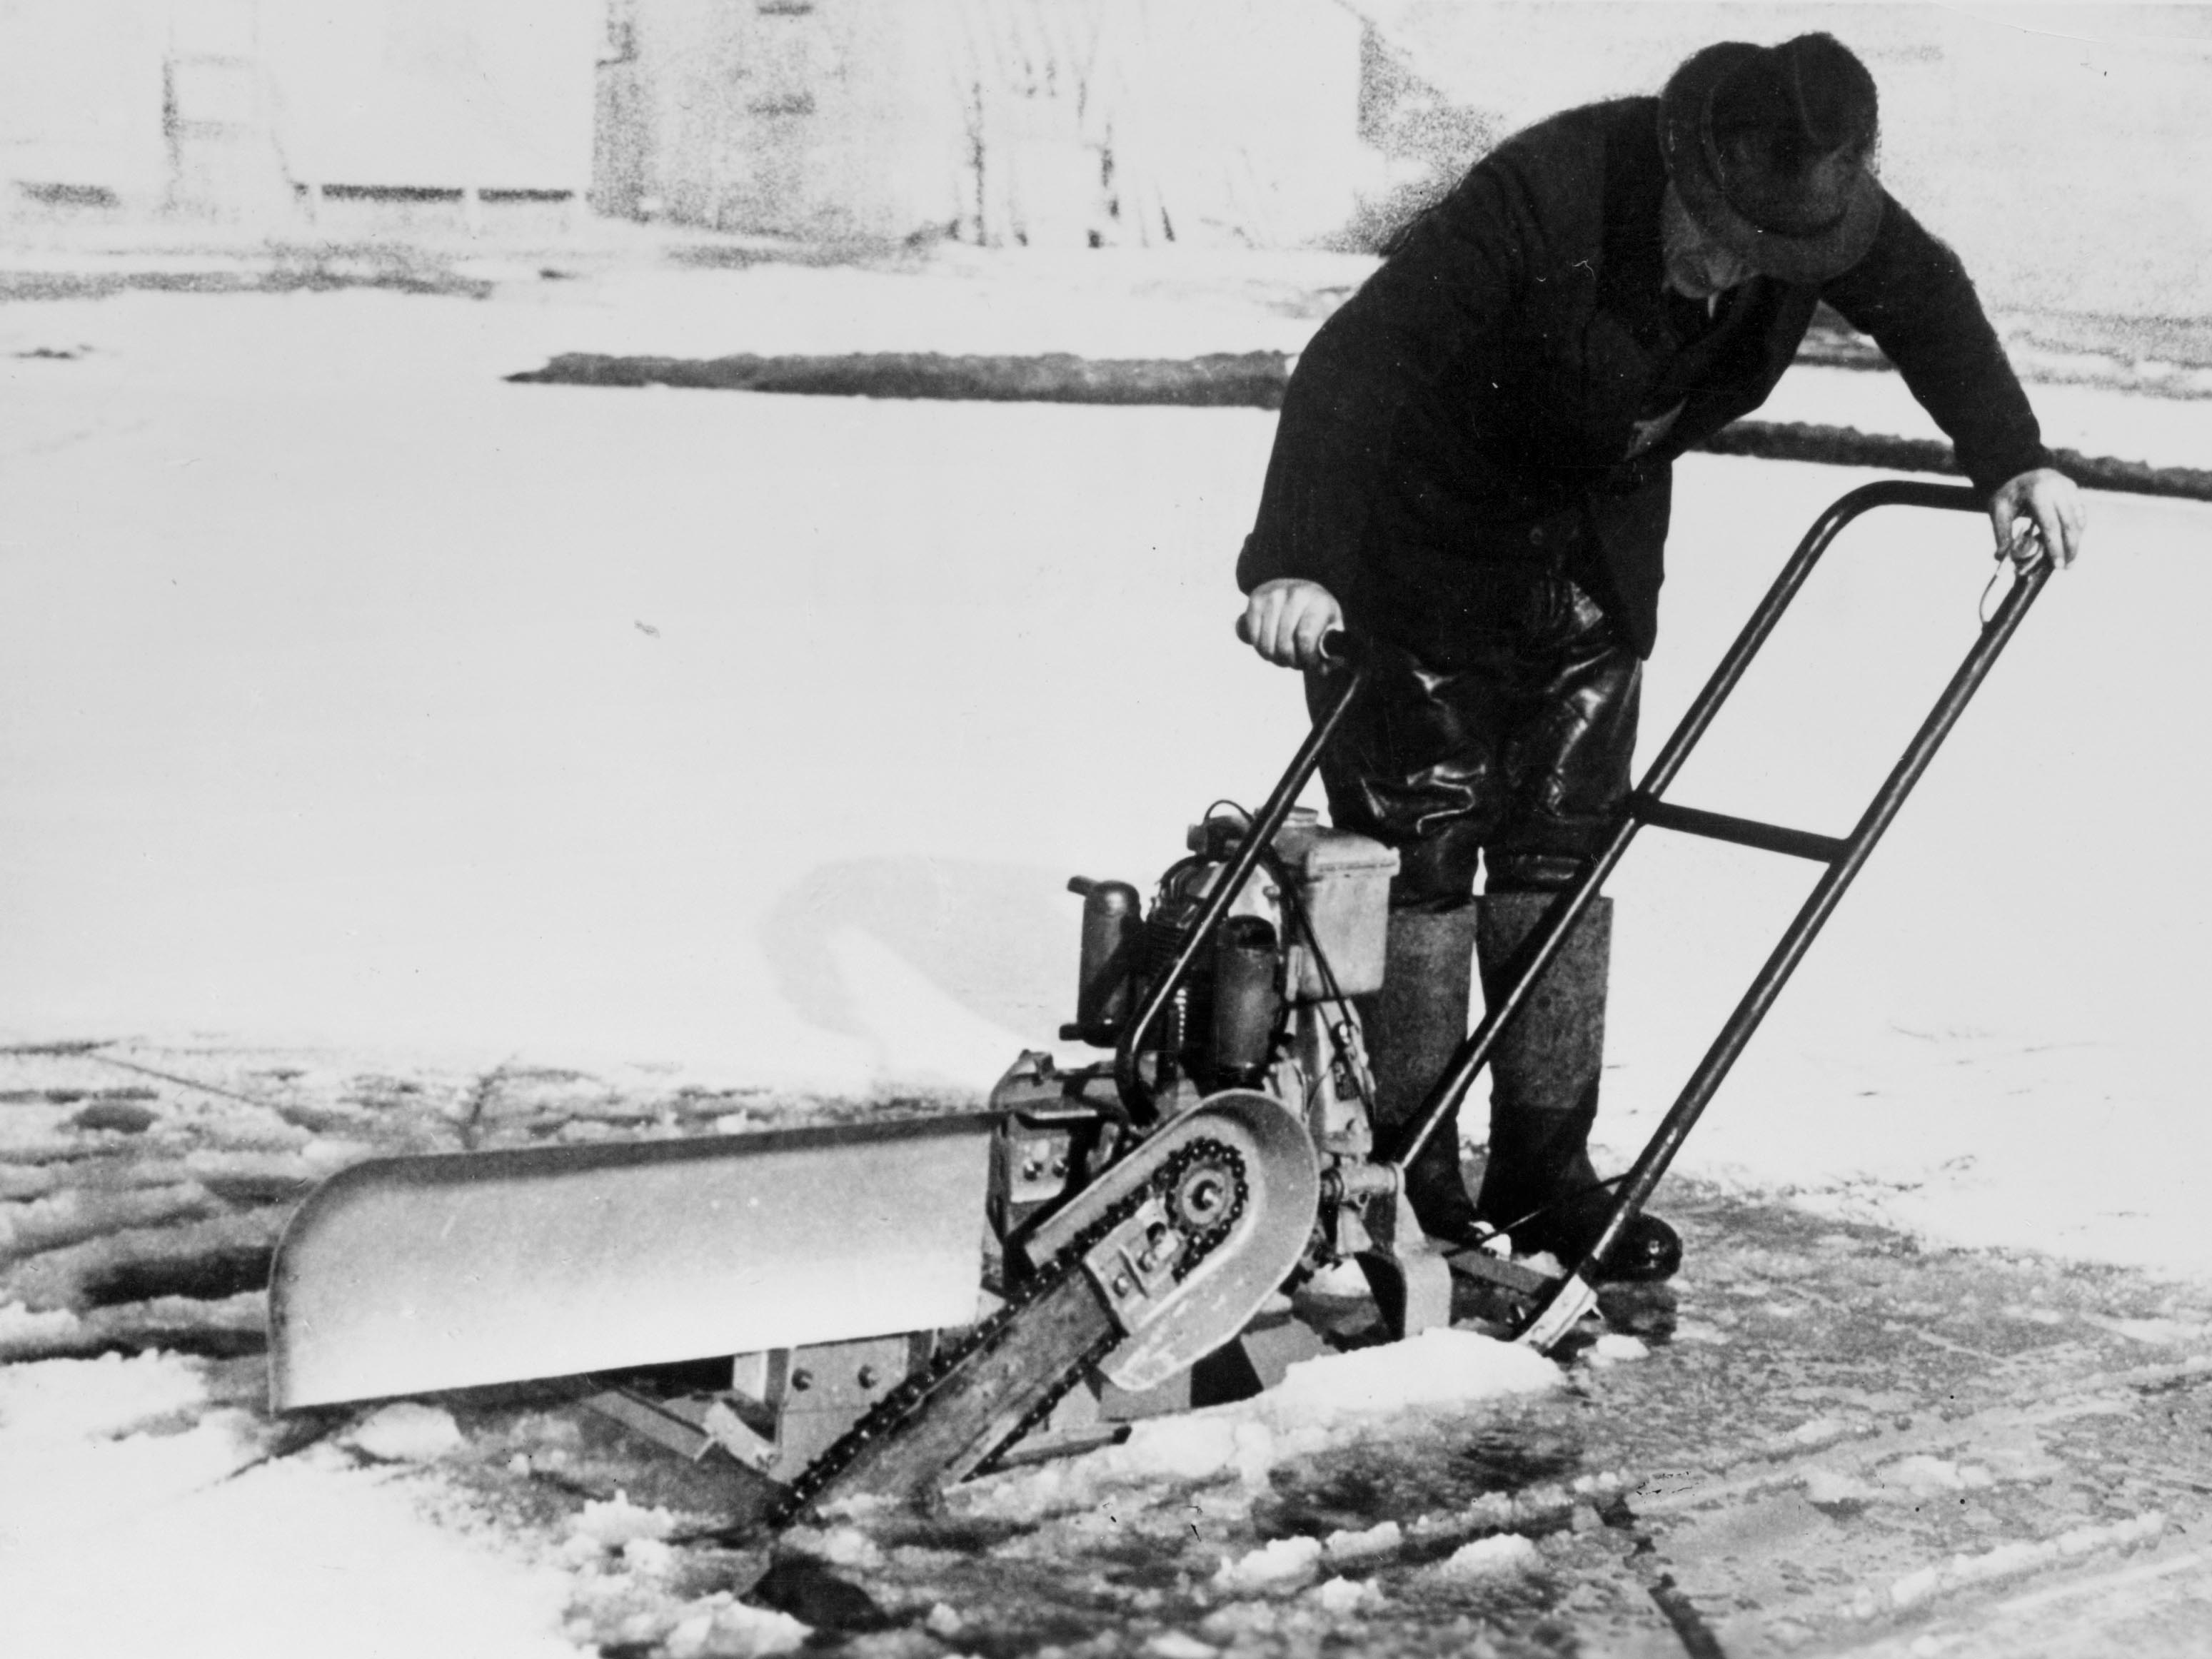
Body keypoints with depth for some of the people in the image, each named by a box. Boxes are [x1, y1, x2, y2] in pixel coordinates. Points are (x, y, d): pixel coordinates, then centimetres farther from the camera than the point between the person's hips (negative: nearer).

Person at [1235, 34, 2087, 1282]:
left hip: (1596, 562, 6)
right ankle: (1405, 1173, 6)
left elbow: (1925, 299, 5)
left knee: (1564, 850, 7)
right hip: (1420, 539, -5)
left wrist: (2011, 460, -4)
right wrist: (1292, 560, -50)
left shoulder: (1816, 201, -16)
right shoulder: (1545, 198, -35)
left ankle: (1543, 1168, 15)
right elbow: (1358, 359, -39)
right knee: (1423, 848, -4)